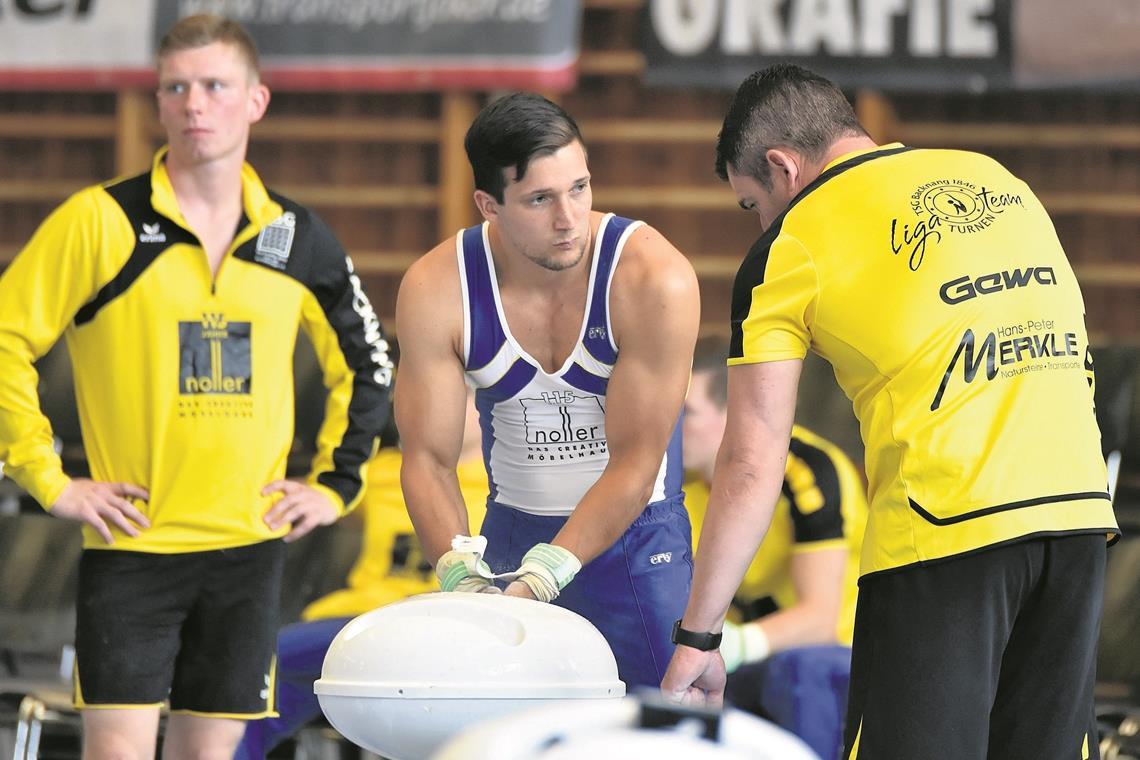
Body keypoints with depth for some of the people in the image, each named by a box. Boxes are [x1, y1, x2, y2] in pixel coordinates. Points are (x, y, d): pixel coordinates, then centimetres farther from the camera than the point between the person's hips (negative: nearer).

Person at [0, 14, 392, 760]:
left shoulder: (296, 238, 7)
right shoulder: (100, 223, -6)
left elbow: (366, 362, 21)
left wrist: (336, 482, 13)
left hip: (250, 546, 4)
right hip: (131, 541, -4)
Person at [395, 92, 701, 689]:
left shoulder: (654, 278, -21)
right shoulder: (435, 290, -13)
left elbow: (634, 462, -19)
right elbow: (427, 459, -9)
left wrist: (541, 578, -28)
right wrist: (462, 571, -27)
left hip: (636, 535, -2)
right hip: (512, 533, 2)